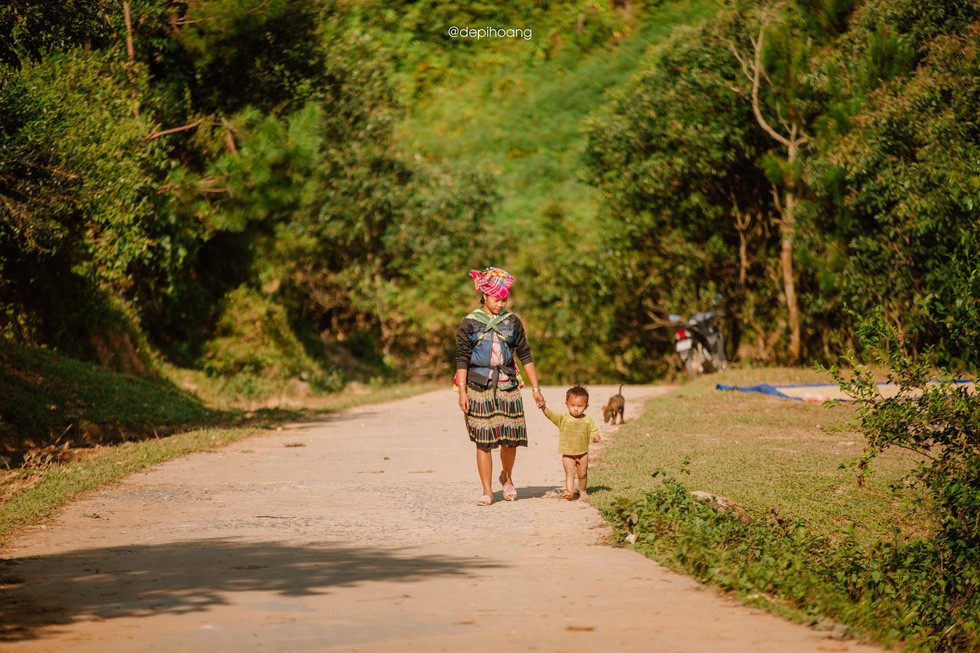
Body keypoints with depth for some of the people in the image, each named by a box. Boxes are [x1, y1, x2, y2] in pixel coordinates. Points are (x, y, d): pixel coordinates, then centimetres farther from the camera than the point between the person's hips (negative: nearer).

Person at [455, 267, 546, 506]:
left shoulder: (511, 321, 8)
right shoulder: (470, 323, 0)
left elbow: (525, 355, 12)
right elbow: (462, 359, -2)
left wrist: (536, 389, 10)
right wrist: (462, 392, -10)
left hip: (506, 386, 2)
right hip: (479, 387, -2)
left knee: (510, 439, -1)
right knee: (483, 441, -4)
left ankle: (507, 478, 27)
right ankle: (487, 491, 3)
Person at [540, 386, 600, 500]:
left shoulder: (587, 421, 1)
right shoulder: (563, 418, -5)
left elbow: (593, 430, 9)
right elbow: (552, 415, -18)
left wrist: (595, 436, -14)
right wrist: (544, 408, -36)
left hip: (582, 453, 2)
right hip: (567, 454, -2)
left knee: (582, 474, 10)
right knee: (570, 473, -14)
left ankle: (582, 491, 31)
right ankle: (570, 492, -20)